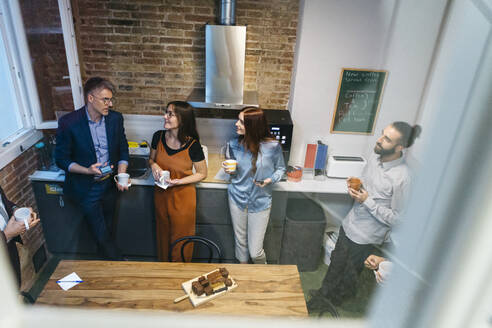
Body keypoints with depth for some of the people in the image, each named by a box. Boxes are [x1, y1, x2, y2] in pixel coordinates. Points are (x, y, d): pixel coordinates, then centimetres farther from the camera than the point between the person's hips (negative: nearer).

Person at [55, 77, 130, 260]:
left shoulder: (115, 118, -5)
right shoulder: (68, 122, -15)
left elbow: (123, 150, 4)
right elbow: (61, 159, -9)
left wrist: (121, 174, -11)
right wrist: (87, 170, -25)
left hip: (109, 183, 4)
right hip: (87, 188, -3)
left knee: (108, 230, 20)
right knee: (101, 236, 1)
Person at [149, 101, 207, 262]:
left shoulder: (192, 145, -23)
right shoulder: (158, 136, -11)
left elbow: (202, 174, -10)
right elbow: (151, 159, 8)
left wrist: (178, 181, -22)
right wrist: (154, 166, -15)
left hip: (183, 197, -4)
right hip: (161, 195, 4)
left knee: (181, 238, 14)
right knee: (163, 235, 24)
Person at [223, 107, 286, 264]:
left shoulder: (272, 146, -17)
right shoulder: (234, 145, -5)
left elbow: (280, 169, 0)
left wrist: (270, 180, -20)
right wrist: (230, 171, -11)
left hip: (260, 202, -3)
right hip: (237, 199, 3)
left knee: (255, 252, 2)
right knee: (240, 242, 19)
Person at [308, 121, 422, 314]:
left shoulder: (401, 178, -29)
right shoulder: (376, 157, -6)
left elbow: (396, 218, -22)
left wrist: (367, 201, -26)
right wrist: (355, 185, -9)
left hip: (366, 236, -7)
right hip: (350, 224, 7)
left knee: (350, 273, 19)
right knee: (336, 263, 24)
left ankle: (335, 299, 46)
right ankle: (324, 295, 48)